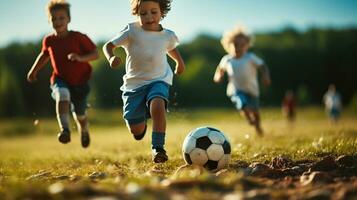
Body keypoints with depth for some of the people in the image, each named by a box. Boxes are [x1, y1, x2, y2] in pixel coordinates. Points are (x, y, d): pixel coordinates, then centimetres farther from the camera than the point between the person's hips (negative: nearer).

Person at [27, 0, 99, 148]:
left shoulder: (78, 37, -16)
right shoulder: (49, 40, -4)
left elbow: (95, 54, -14)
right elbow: (44, 54, 18)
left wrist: (80, 58, -31)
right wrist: (34, 70, 15)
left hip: (80, 81, -1)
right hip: (60, 80, 1)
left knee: (79, 115, 11)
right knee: (62, 96, -35)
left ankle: (84, 132, 46)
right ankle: (65, 130, -39)